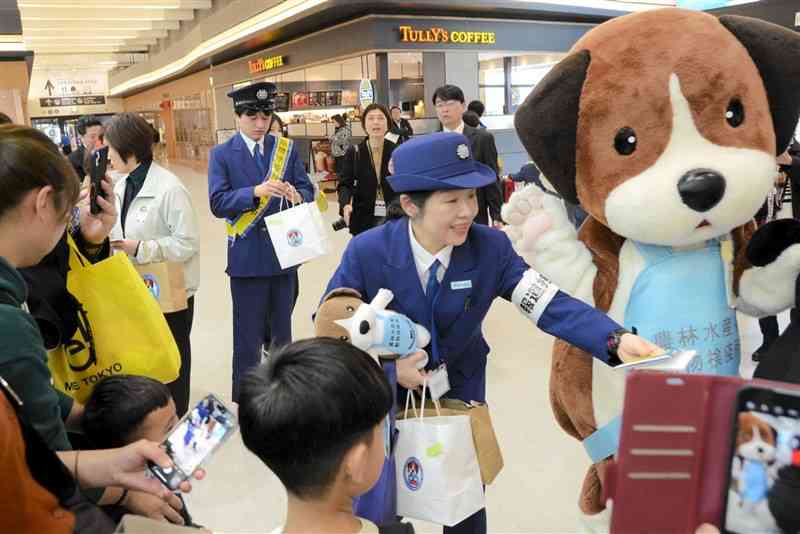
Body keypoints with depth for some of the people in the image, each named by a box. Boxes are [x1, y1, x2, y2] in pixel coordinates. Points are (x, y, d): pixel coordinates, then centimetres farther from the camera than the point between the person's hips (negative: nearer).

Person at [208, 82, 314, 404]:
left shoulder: (287, 148, 5)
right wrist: (255, 192, -27)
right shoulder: (222, 155, -4)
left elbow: (307, 190, 1)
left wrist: (298, 196, -22)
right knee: (248, 337, 5)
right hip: (247, 256, -3)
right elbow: (218, 203, -13)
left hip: (284, 252, 3)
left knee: (282, 329, 19)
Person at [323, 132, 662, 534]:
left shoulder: (491, 248, -20)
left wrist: (616, 340, -42)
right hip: (385, 392, -1)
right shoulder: (365, 253, -22)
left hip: (461, 389, 1)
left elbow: (549, 303, -26)